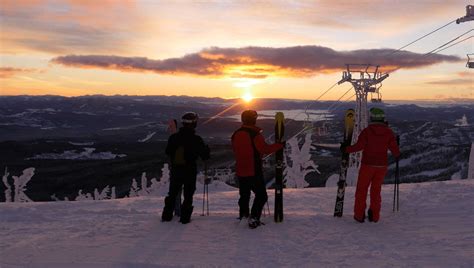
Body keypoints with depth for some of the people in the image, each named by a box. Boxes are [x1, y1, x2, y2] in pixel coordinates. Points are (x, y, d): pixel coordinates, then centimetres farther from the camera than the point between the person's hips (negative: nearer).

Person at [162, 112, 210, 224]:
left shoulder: (174, 137, -3)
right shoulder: (196, 139, -14)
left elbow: (168, 152, 8)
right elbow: (205, 155, -8)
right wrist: (207, 149, 12)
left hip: (175, 170, 3)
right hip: (190, 172, -3)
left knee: (172, 193, 17)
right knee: (188, 195, 8)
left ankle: (167, 215, 20)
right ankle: (185, 217, 8)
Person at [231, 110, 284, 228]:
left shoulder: (236, 134, 3)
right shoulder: (255, 134, -17)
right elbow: (265, 149, -15)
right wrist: (280, 145, -5)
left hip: (240, 171, 6)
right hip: (254, 171, -6)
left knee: (244, 195, 21)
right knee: (261, 195, 4)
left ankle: (243, 216, 26)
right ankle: (253, 219, -5)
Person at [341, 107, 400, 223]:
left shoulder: (367, 131, -11)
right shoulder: (389, 132, -2)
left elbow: (359, 146, -18)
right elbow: (394, 149, -2)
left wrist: (346, 148, -5)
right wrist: (397, 154, 20)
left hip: (367, 165, -3)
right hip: (382, 166, 3)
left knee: (361, 190, 9)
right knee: (376, 190, 16)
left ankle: (359, 215, 10)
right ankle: (374, 216, 16)